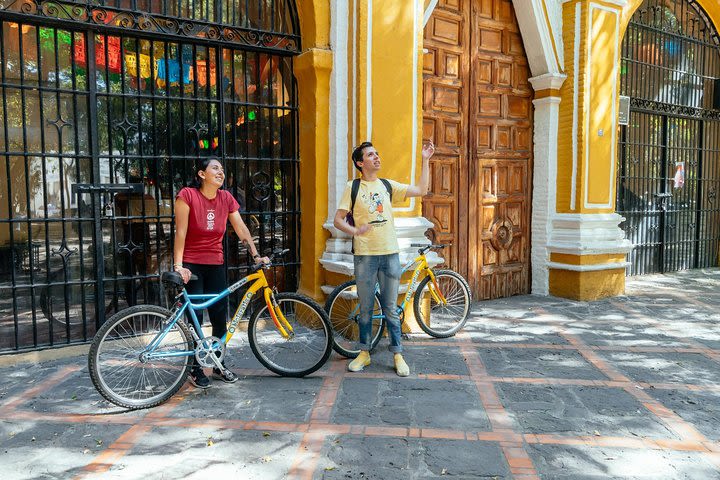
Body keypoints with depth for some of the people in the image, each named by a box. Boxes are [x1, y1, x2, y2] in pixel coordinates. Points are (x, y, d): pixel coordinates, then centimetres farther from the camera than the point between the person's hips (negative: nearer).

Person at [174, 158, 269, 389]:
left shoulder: (226, 198, 2)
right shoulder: (187, 195, -11)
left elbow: (241, 229, 3)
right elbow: (180, 232, -14)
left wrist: (256, 255, -3)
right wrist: (178, 266, -18)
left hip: (216, 265, 4)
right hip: (191, 265, -4)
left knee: (220, 317, 6)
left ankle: (218, 365, 23)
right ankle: (195, 368, 16)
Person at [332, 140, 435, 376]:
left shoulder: (388, 186, 10)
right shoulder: (353, 187, 1)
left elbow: (421, 190, 7)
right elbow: (338, 220, 1)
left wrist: (425, 160, 5)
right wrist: (356, 231, -16)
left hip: (390, 253, 2)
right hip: (364, 254, -2)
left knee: (391, 308, 7)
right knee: (366, 308, 8)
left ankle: (398, 355, 16)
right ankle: (364, 353, 23)